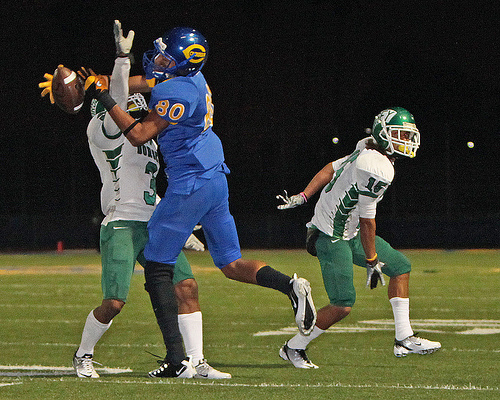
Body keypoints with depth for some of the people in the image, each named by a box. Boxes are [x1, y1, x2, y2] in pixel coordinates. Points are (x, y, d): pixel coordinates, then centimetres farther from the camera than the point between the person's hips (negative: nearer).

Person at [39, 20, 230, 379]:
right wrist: (123, 56, -29)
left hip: (153, 226, 8)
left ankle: (198, 363, -2)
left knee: (187, 287, -5)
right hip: (121, 225, -7)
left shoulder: (144, 140, 23)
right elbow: (116, 102, -23)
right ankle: (83, 355, 15)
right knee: (114, 303, -11)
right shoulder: (104, 133, -2)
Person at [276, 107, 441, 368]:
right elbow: (366, 221, -21)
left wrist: (302, 197, 20)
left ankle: (404, 339, 14)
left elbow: (330, 169, 14)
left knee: (400, 266, 12)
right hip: (333, 239, -11)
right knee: (342, 306, -13)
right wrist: (372, 261, -12)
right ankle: (294, 348, 7)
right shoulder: (378, 170, -25)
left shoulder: (367, 151, 5)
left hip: (348, 234, 11)